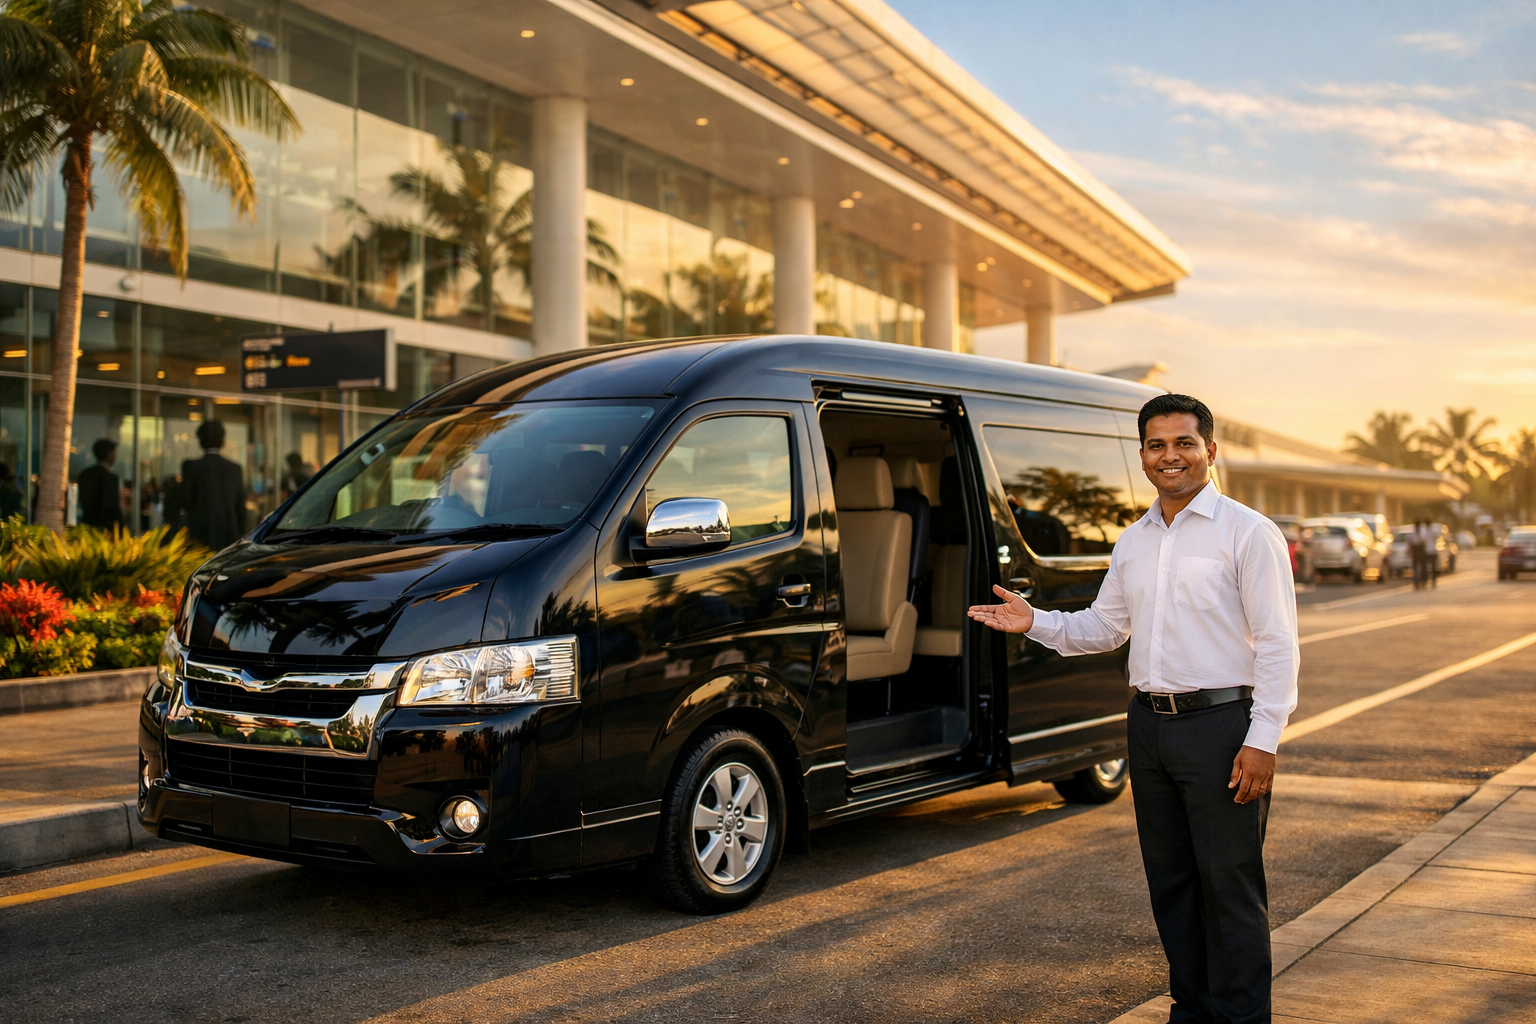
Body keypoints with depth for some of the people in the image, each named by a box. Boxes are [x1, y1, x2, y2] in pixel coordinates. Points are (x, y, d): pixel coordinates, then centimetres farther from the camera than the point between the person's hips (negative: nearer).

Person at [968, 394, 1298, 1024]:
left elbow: (1278, 645, -10)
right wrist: (1035, 624, 5)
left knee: (1231, 887, -1)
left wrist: (1262, 740, -16)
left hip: (1220, 724, -6)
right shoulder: (1132, 542, 13)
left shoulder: (1248, 533, -6)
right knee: (1170, 882, 14)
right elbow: (1103, 627, 20)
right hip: (1149, 726, 7)